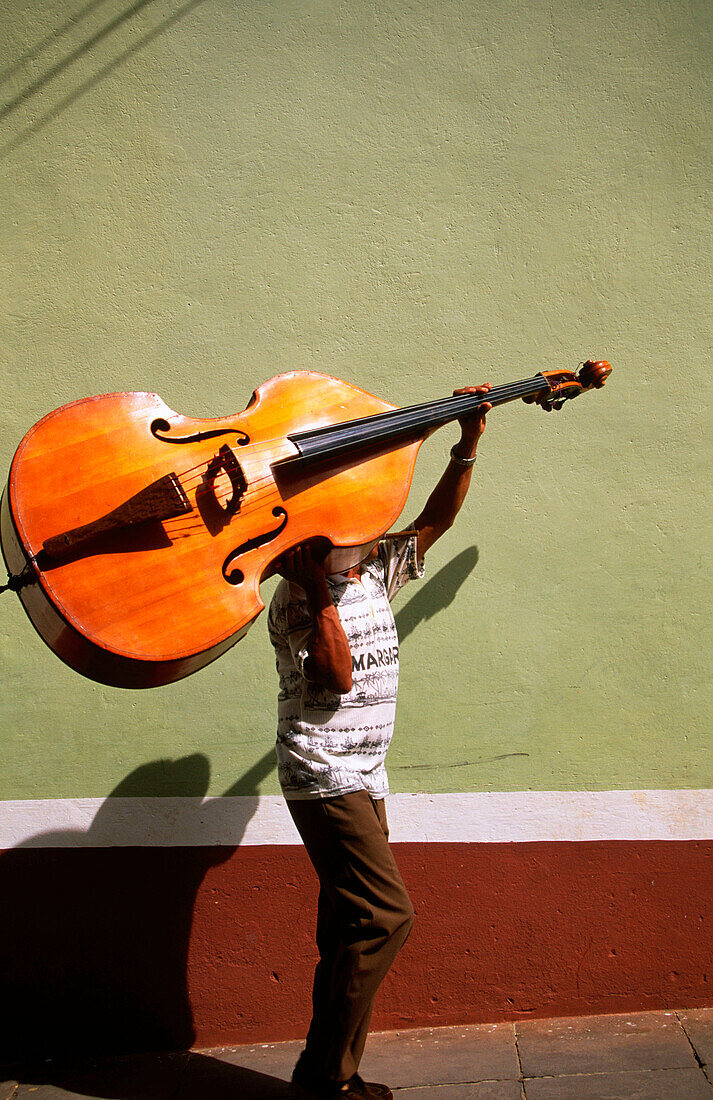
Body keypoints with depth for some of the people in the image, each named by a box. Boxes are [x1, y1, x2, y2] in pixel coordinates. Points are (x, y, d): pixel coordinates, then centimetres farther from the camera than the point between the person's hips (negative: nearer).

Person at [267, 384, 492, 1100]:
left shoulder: (375, 575, 10)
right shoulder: (297, 596, -12)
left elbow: (435, 520, 10)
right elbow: (334, 678, -24)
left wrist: (467, 446, 2)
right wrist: (318, 591, -24)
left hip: (362, 777, 8)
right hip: (322, 773, -8)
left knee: (352, 927, 11)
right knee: (385, 913, -12)